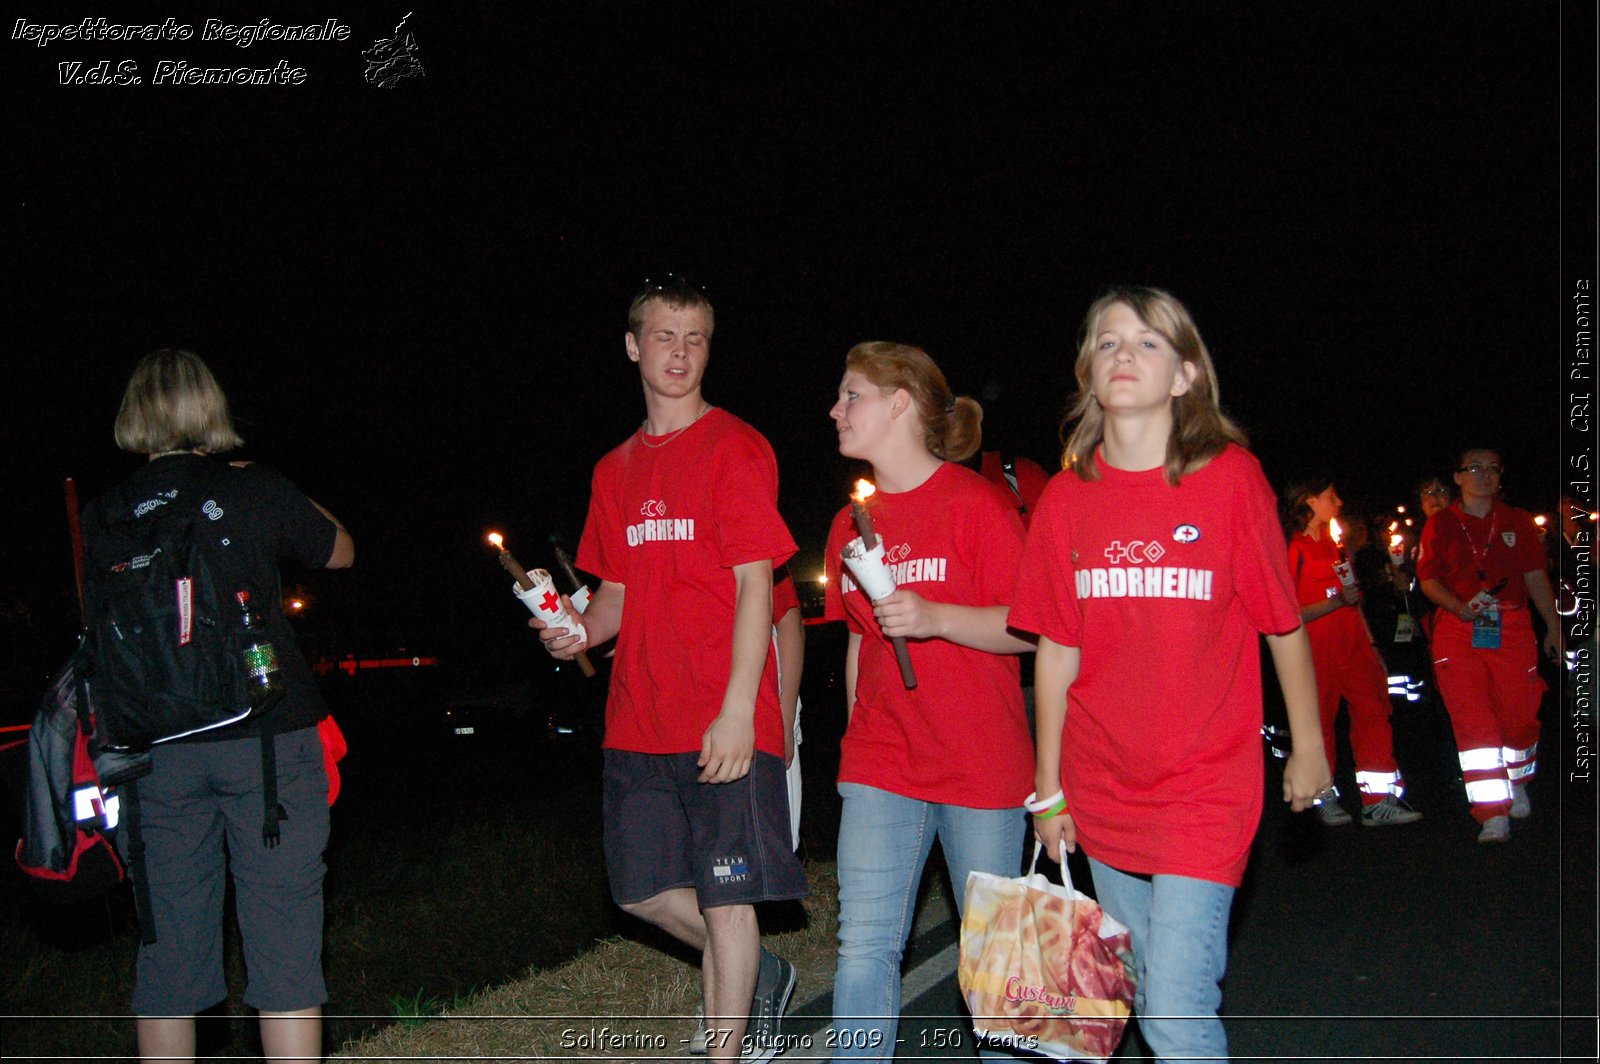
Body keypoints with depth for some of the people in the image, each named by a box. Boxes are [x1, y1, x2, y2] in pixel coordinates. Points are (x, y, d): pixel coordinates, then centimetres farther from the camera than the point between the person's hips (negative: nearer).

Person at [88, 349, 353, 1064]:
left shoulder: (103, 517, 4)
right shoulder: (254, 490, -1)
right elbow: (341, 552, 16)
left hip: (155, 754, 3)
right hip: (266, 739, -2)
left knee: (169, 951, 10)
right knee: (284, 947, 2)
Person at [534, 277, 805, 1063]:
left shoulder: (734, 448, -5)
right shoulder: (616, 468, 14)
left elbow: (755, 586, -10)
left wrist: (737, 711, -17)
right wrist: (582, 630, -2)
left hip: (723, 724, -6)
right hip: (638, 722, 7)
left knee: (724, 897, 0)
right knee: (644, 891, 12)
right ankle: (757, 975, 35)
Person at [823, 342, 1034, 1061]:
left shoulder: (976, 503, -9)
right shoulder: (850, 523, 10)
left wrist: (933, 616, -24)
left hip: (980, 763, -4)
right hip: (879, 766, 5)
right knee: (863, 945, -1)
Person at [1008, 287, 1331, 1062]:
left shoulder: (1231, 478, -8)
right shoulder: (1067, 498, 1)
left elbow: (1284, 626, -1)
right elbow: (1056, 650, 4)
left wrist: (1308, 749, 6)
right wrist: (1047, 789, 6)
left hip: (1205, 788, -4)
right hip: (1103, 790, 4)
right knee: (1144, 998, 16)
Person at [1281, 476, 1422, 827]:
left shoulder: (1334, 542, 18)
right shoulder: (1292, 549, -7)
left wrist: (1371, 646, 19)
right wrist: (1337, 601, -21)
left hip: (1352, 643, 7)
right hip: (1317, 649, -7)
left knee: (1373, 711, -2)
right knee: (1320, 722, -1)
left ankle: (1378, 802, 0)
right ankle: (1324, 800, 14)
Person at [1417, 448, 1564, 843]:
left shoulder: (1518, 522, 13)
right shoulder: (1440, 525, 8)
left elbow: (1536, 578, 12)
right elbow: (1428, 579, 5)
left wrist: (1554, 627, 7)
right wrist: (1460, 607, -12)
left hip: (1512, 628, 2)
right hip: (1458, 631, -1)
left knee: (1519, 714, 1)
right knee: (1472, 720, -10)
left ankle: (1516, 783, 34)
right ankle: (1493, 815, -8)